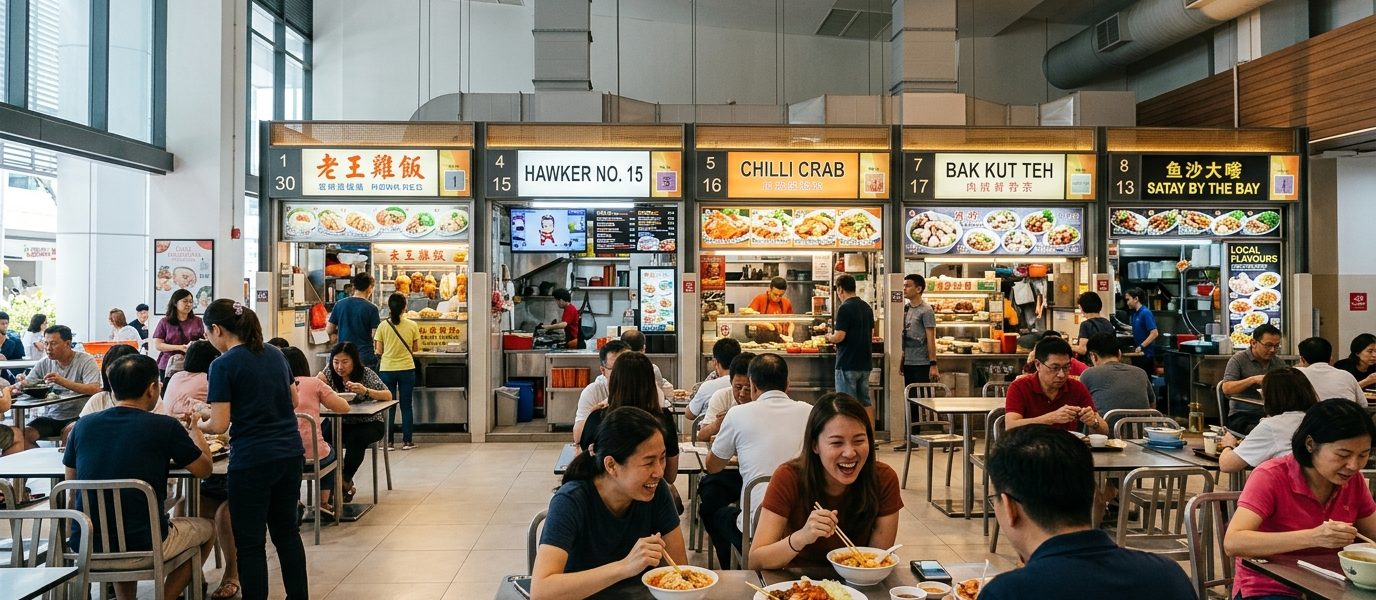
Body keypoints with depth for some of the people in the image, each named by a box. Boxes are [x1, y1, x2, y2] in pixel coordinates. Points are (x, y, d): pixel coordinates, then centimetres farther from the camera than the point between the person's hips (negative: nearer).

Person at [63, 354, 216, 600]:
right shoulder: (164, 427, -12)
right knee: (207, 529, 24)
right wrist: (194, 429, 20)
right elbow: (204, 468, 2)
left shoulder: (83, 425, 0)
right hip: (143, 546, -5)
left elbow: (71, 478, 17)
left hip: (84, 546, 5)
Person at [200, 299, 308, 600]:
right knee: (287, 530, 19)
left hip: (251, 460, -7)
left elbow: (219, 424, -13)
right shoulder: (275, 354, 8)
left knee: (250, 542, 5)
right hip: (290, 453, 7)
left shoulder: (223, 365, -11)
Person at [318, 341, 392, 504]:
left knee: (356, 438, -35)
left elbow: (388, 396, -17)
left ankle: (345, 481, -17)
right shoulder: (329, 372, -1)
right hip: (341, 422, 3)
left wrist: (365, 391, -34)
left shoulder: (366, 373, -11)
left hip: (369, 423, -3)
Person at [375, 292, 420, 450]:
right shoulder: (412, 326, -6)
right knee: (406, 406, 8)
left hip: (387, 370, 0)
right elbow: (416, 348, 2)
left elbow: (379, 351, -3)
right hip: (407, 370, 0)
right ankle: (407, 441, 11)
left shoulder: (383, 326, -7)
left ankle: (388, 441, 10)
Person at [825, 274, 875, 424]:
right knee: (866, 402, 12)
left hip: (848, 363, -8)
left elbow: (839, 337, -20)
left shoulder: (845, 308, -15)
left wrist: (829, 337, 1)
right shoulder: (867, 307, 10)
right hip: (865, 362, 8)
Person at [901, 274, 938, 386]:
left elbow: (931, 339, -12)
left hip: (921, 364, -7)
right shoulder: (906, 309, 11)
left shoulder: (926, 310, -9)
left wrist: (933, 365, -15)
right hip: (907, 363, 7)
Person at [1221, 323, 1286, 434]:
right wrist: (1253, 380, -23)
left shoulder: (1279, 363, 16)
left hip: (1270, 415, 5)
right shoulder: (1238, 360, -1)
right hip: (1242, 416, -5)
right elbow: (1226, 389, -13)